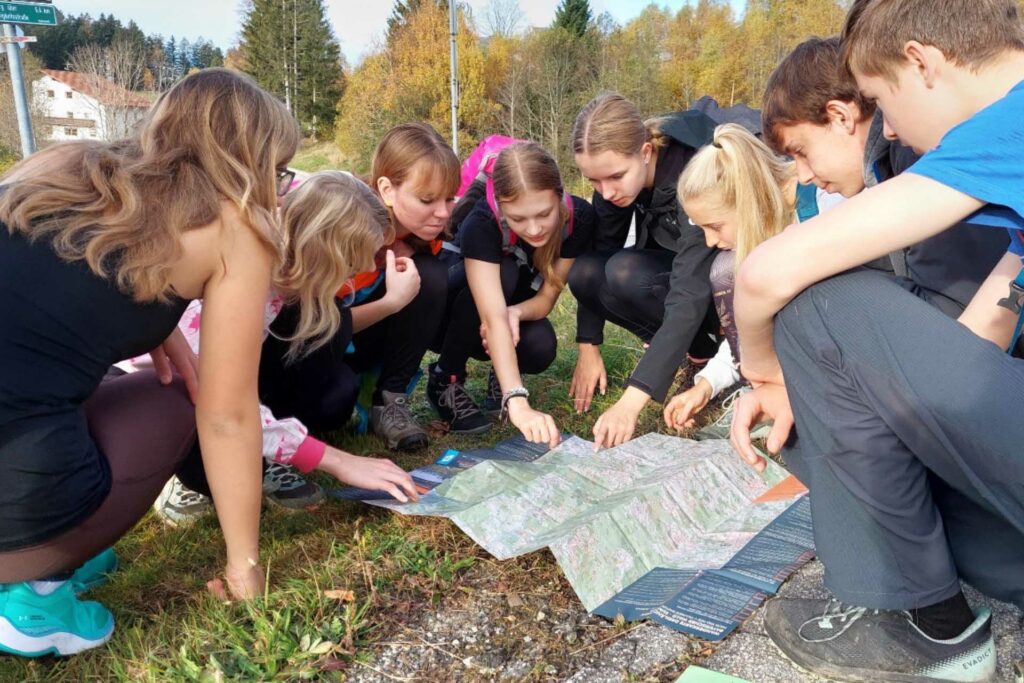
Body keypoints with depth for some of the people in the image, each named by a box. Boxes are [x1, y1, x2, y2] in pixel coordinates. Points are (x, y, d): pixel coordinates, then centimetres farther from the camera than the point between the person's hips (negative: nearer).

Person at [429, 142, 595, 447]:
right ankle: (446, 379, -14)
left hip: (520, 310, 3)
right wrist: (518, 403, -57)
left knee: (541, 348, -32)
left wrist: (515, 312, -39)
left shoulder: (579, 217, -24)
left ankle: (503, 371, 6)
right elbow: (493, 317, -47)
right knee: (503, 273, -35)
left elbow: (547, 296, -16)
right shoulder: (482, 224, -36)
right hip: (448, 315, -2)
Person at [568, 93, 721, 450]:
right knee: (584, 271, -19)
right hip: (674, 267, 6)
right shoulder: (615, 171, -14)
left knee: (626, 274, -31)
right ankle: (679, 347, -2)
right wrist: (589, 346, -10)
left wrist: (631, 401, -45)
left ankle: (711, 350, -7)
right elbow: (598, 250, -5)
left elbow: (690, 294, -39)